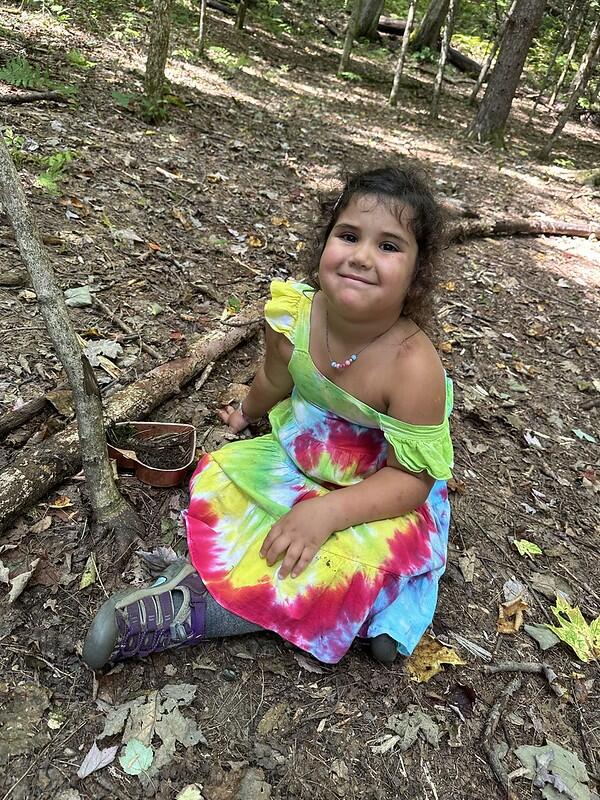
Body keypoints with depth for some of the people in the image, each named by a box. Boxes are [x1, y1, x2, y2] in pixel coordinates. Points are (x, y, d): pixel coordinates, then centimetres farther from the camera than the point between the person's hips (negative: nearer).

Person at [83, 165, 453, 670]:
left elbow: (412, 478, -24)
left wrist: (327, 512, -35)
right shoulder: (294, 314, -20)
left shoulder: (412, 365, -34)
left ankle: (180, 614, -16)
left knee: (346, 570, -25)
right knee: (218, 485, -6)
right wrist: (249, 414, 24)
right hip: (299, 454, 5)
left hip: (383, 492, -4)